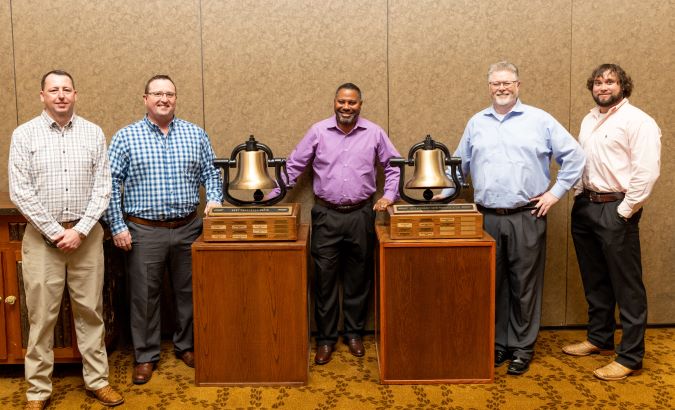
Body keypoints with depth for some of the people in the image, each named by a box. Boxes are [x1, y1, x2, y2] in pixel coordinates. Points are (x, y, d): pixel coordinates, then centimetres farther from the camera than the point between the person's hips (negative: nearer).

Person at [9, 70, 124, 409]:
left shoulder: (93, 133, 3)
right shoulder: (24, 134, -1)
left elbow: (103, 188, 0)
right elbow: (20, 192, -6)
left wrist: (79, 230, -10)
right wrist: (55, 231, -11)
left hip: (86, 234, 1)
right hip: (42, 235, -1)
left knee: (90, 309, 8)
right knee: (42, 314, 4)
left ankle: (97, 379, 20)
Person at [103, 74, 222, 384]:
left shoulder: (196, 134, 6)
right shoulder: (126, 137, -1)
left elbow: (210, 173, 11)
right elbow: (111, 184, -2)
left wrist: (214, 198, -8)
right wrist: (118, 227, -8)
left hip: (188, 229, 2)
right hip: (143, 231, -2)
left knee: (189, 291, 12)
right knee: (144, 295, 7)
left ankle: (186, 346, 31)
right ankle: (146, 355, 22)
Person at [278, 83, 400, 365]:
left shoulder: (374, 133, 2)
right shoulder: (318, 131, 1)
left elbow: (394, 165, 11)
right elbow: (294, 166, 6)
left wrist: (389, 196, 0)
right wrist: (274, 196, 0)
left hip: (361, 214, 1)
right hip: (326, 215, 0)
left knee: (358, 277, 10)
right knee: (324, 278, 2)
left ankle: (354, 333, 25)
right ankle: (325, 338, 14)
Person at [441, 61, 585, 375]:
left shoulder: (540, 120, 1)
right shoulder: (476, 123, 12)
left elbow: (574, 157, 2)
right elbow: (460, 164, 19)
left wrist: (555, 192, -3)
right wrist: (443, 194, 10)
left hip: (526, 217, -3)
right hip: (488, 218, 3)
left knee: (524, 285, 4)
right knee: (493, 284, 9)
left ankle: (522, 347, 17)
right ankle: (498, 343, 22)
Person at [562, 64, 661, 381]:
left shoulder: (637, 121, -10)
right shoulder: (589, 120, 15)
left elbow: (646, 172, -16)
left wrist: (624, 211, -17)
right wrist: (579, 195, 10)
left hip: (615, 210, -8)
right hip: (585, 206, 8)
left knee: (627, 286, -1)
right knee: (594, 280, 18)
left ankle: (630, 357, 7)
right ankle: (599, 338, 33)